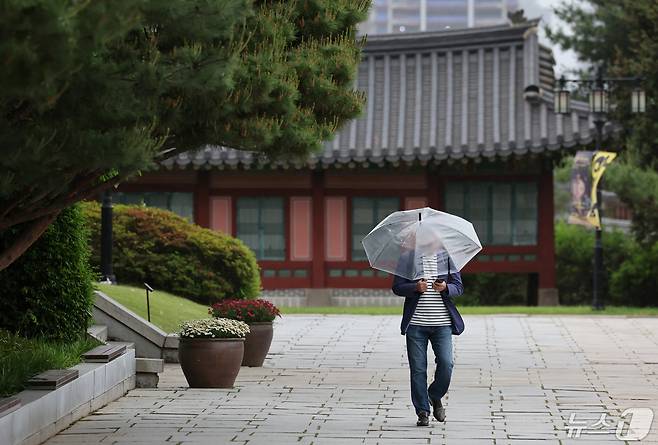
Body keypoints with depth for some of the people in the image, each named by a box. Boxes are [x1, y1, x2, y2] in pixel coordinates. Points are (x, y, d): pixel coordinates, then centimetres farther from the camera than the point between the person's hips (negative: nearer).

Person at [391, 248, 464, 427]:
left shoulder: (447, 257, 7)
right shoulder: (407, 258, 5)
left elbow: (459, 287, 6)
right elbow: (397, 287, 1)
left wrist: (445, 288, -16)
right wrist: (416, 287, -18)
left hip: (442, 324, 1)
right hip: (416, 324, -1)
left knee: (446, 364, -8)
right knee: (418, 369, 0)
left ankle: (435, 397, 20)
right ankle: (422, 412, 9)